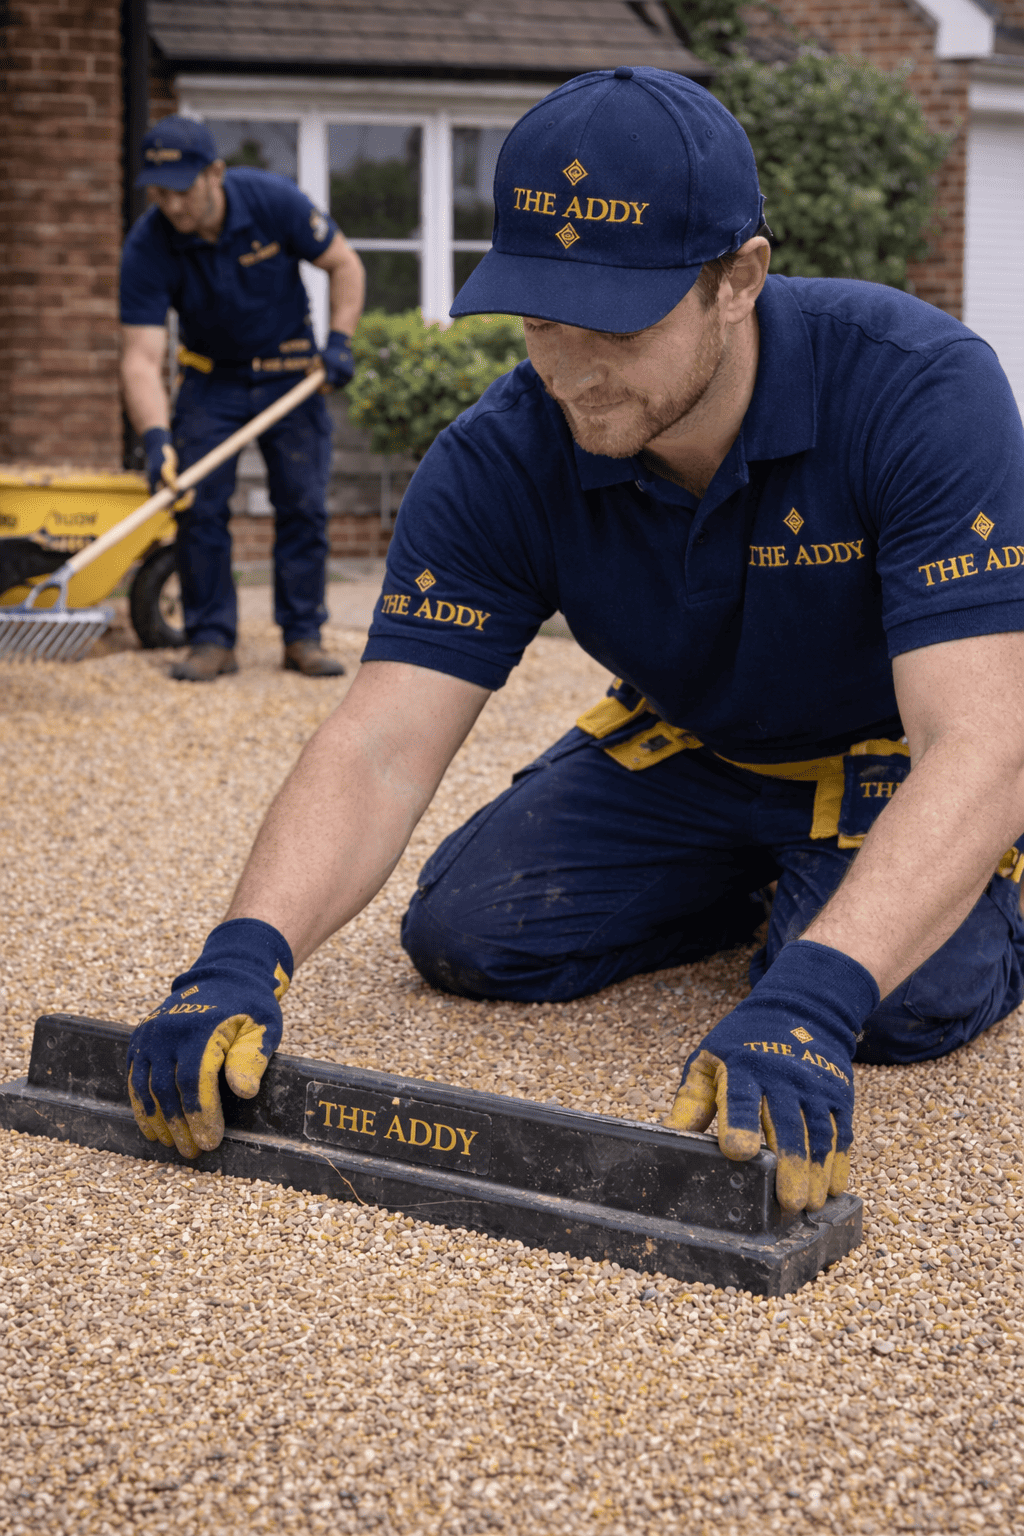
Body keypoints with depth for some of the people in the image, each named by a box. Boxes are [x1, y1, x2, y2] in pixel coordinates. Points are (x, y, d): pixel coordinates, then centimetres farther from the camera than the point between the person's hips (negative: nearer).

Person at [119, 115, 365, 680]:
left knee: (303, 505, -3)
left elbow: (343, 263, -6)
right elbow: (141, 357, -27)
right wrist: (156, 437, -42)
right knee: (197, 506, -8)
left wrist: (340, 341, -17)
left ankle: (303, 635, 6)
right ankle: (212, 639, 1)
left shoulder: (274, 200, -22)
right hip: (210, 380, 0)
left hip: (291, 374, 0)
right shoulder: (146, 246, -23)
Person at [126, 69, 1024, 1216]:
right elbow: (381, 747, -27)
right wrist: (246, 958, -46)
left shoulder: (919, 389, -35)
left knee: (907, 997, -29)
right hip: (689, 749, 4)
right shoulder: (500, 463, -23)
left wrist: (809, 1001, -57)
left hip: (901, 759, -3)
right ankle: (760, 884, 15)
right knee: (463, 934, -10)